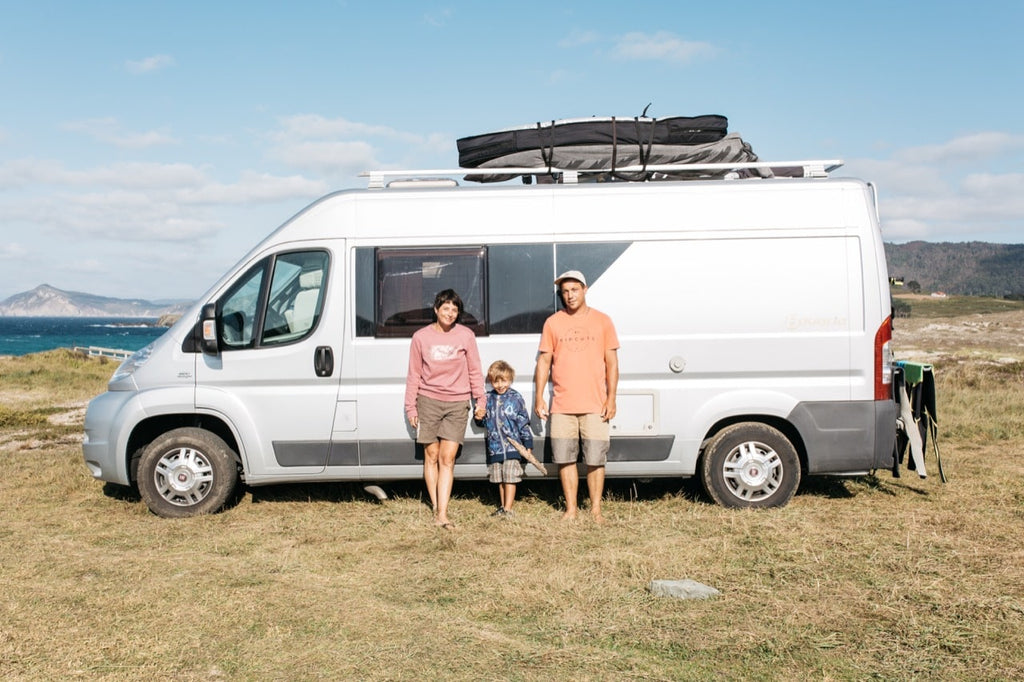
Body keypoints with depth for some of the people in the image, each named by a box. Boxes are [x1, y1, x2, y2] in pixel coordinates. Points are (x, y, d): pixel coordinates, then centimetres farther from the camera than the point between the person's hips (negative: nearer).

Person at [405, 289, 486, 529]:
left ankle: (443, 514, -8)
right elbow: (414, 375, 8)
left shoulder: (466, 335, 3)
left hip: (457, 403, -1)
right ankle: (435, 507, 14)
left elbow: (474, 371, 9)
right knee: (431, 455, 4)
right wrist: (411, 407, 6)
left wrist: (480, 400, 7)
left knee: (447, 458, -6)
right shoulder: (421, 337, 4)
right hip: (428, 401, 1)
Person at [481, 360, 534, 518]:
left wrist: (528, 444, -1)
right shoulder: (488, 398, 7)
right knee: (499, 479, 13)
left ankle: (508, 509, -1)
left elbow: (524, 422, 0)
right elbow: (482, 421, 19)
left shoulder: (516, 397, -2)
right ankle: (502, 506, 25)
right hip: (494, 447, 4)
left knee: (510, 478, -5)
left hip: (513, 446, -4)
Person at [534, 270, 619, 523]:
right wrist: (539, 397, 2)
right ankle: (571, 509, 16)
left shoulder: (602, 321, 5)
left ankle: (596, 509, 13)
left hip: (595, 405, -1)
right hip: (561, 406, 2)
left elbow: (612, 363, 5)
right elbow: (544, 361, 9)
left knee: (595, 459, 1)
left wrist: (611, 398, -3)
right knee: (565, 458, 5)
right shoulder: (552, 323, 7)